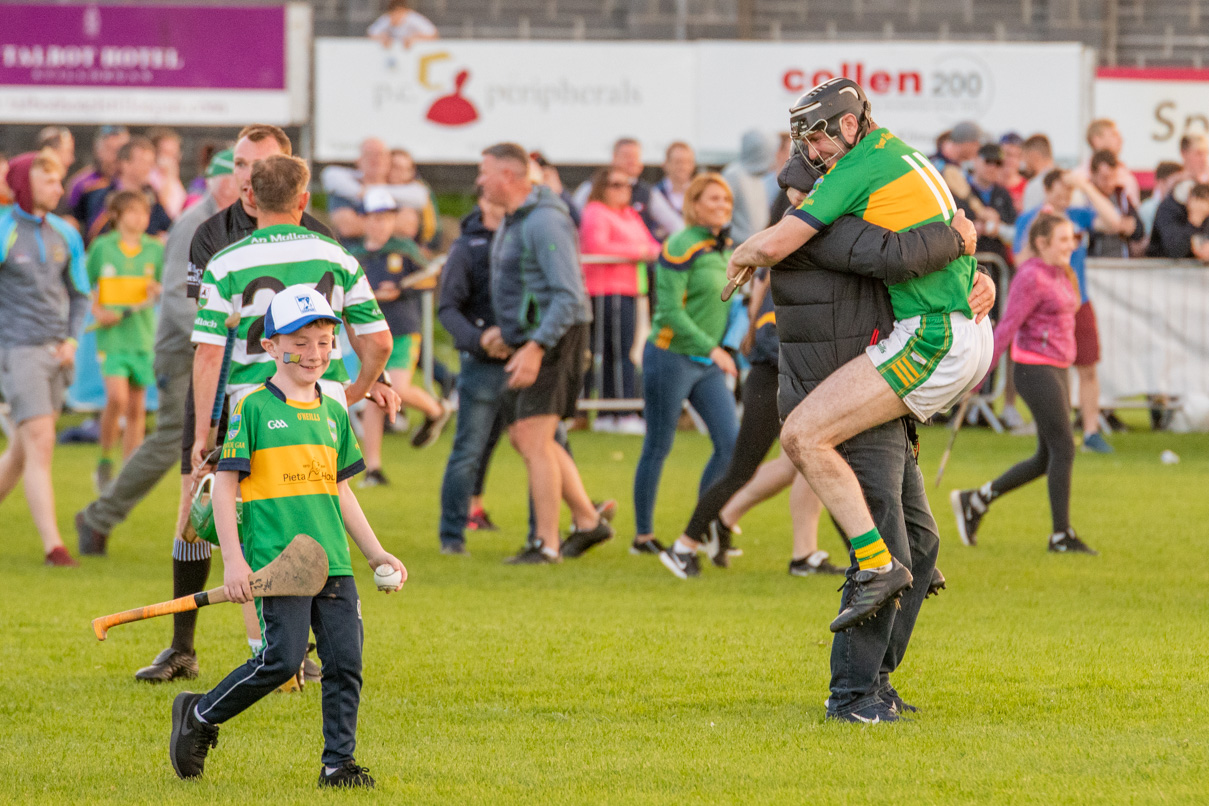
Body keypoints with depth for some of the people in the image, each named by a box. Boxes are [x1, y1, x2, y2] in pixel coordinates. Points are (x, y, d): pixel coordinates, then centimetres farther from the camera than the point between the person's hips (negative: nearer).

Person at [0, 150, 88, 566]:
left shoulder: (63, 234, 8)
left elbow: (78, 294, 18)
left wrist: (71, 340, 5)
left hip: (56, 352, 6)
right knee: (40, 443, -14)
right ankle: (53, 545, -16)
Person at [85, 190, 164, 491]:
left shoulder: (155, 249, 5)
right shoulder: (102, 248, 0)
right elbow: (87, 288, 7)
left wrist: (158, 291, -11)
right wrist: (98, 311, -10)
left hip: (143, 334, 3)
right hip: (111, 334, -3)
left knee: (137, 407, 5)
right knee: (117, 398, -18)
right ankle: (104, 463, 0)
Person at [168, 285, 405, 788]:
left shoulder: (332, 413, 15)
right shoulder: (253, 408, -3)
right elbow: (224, 485, -4)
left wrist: (376, 553, 19)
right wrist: (233, 560, -11)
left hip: (333, 560, 6)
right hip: (276, 564, -6)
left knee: (345, 660, -1)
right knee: (283, 657, -12)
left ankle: (339, 762, 7)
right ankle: (200, 717, 8)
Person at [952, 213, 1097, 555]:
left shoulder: (1060, 276, 15)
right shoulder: (1032, 278, -14)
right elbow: (1007, 326, -16)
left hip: (1055, 369, 10)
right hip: (1036, 369, -10)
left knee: (1046, 458, 11)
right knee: (1063, 450, -8)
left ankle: (975, 501, 20)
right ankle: (1061, 535, -2)